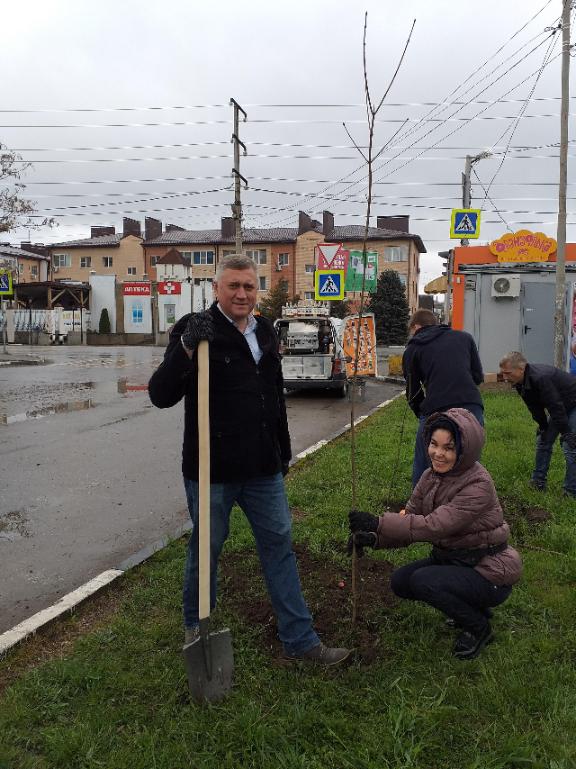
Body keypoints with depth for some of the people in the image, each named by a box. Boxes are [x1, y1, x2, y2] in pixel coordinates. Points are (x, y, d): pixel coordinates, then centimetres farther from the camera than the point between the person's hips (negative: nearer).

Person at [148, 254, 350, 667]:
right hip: (211, 469, -6)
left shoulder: (265, 331, 10)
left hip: (262, 468, 6)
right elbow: (161, 395, -18)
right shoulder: (196, 329, -10)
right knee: (206, 548, 11)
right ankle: (197, 628, 36)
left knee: (280, 545, 10)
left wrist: (283, 449, 22)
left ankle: (300, 640, 22)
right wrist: (186, 347, -32)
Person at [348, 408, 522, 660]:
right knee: (400, 581, -5)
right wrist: (373, 537, -23)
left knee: (424, 581, -25)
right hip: (451, 559, 8)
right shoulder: (431, 476, -2)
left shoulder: (478, 485, -25)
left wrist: (378, 522, -38)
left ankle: (478, 627, 2)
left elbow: (434, 525, -34)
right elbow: (409, 518, -5)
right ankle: (471, 607, 15)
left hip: (490, 573, -8)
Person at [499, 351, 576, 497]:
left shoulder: (541, 378, -38)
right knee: (543, 441, 11)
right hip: (558, 406, 9)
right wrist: (543, 428, 8)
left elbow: (557, 408, -33)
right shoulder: (520, 382, -10)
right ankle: (538, 483, 21)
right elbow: (536, 408, 4)